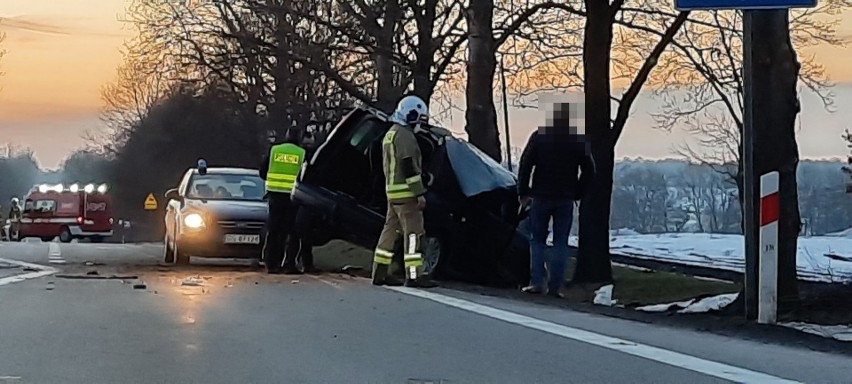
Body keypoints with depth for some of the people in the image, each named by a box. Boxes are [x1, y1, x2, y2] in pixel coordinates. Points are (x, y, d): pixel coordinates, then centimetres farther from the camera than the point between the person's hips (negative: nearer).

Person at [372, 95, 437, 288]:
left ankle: (380, 272, 15)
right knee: (413, 232, -9)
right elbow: (409, 167, -20)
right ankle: (414, 275, -12)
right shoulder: (404, 135, -13)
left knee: (391, 230, 13)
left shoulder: (390, 135, 20)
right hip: (405, 192, -10)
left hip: (392, 191, 10)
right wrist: (420, 193, -19)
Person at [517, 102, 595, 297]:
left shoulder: (539, 136, -3)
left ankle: (537, 282, -3)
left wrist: (523, 193, 4)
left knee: (537, 240, 8)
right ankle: (555, 286, 0)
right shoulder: (578, 140, 1)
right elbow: (588, 170, 3)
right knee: (561, 242, 5)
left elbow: (525, 166, -4)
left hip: (541, 196, -1)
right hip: (566, 199, 1)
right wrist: (577, 194, 11)